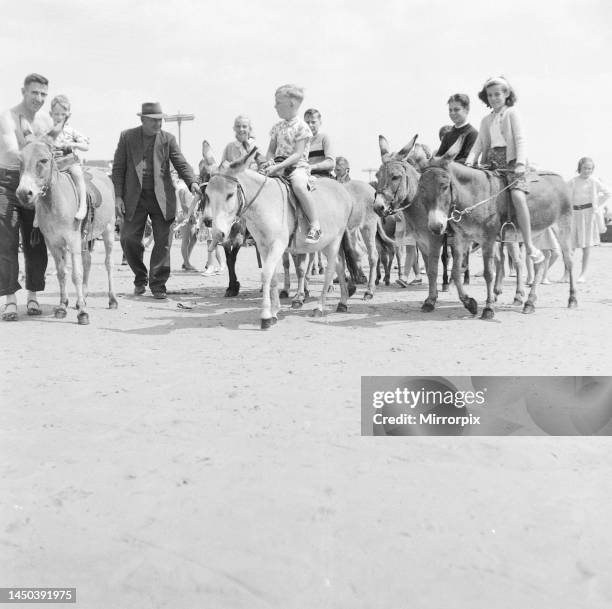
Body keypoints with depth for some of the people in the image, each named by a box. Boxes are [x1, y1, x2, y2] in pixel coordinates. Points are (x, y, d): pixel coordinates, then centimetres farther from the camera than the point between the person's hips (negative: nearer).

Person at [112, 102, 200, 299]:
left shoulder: (168, 139, 5)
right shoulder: (127, 137, 5)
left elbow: (181, 164, 0)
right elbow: (118, 168, 5)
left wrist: (192, 182, -19)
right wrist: (118, 196, -3)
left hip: (161, 197, 0)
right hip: (134, 198, 0)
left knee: (162, 241, -2)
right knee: (129, 239, 0)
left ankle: (158, 284, 8)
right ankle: (140, 279, 22)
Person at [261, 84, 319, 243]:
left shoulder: (301, 127, -7)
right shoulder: (277, 127, 14)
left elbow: (297, 154, -15)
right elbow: (271, 149, 18)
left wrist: (278, 166, -25)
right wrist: (270, 162, -6)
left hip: (297, 166, -7)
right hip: (278, 166, 7)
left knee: (298, 185, -38)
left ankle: (315, 225, -29)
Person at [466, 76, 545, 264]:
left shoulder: (512, 113, 8)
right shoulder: (486, 120, 22)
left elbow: (520, 140, -2)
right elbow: (479, 144, 15)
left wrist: (520, 163, -18)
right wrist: (469, 162, -5)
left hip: (510, 161, -6)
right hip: (491, 163, 6)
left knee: (518, 196, -27)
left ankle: (529, 246, -27)